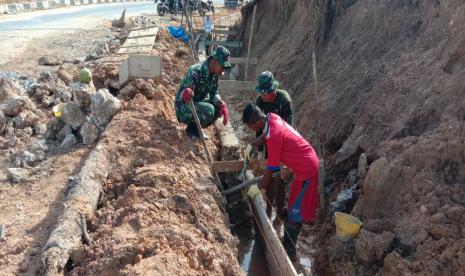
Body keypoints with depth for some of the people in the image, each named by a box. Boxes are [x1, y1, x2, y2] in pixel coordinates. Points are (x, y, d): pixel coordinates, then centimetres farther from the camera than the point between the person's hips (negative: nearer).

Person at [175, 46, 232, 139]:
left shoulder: (215, 73, -5)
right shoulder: (195, 72, -30)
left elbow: (214, 94, 1)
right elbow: (182, 98, -33)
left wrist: (222, 104, -20)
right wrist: (185, 95, -58)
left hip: (198, 102, 8)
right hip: (183, 106, -8)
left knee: (219, 107, -10)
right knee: (208, 110, -31)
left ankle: (196, 126, 6)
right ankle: (192, 128, -4)